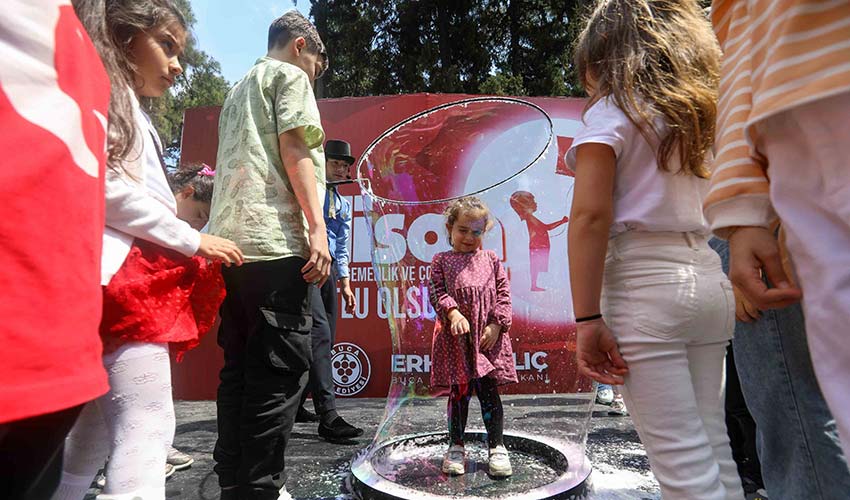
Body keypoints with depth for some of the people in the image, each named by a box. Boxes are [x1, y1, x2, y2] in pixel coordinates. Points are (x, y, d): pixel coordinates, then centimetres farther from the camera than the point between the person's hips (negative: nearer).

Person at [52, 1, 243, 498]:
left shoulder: (130, 109, 27)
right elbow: (104, 188, -14)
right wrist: (193, 240, -11)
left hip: (133, 279, 10)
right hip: (122, 276, -10)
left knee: (99, 427, 15)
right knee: (147, 427, -15)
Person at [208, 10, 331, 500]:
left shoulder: (239, 89, 31)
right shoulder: (290, 76, 6)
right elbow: (294, 149, -9)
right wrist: (317, 227, -15)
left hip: (230, 242, 9)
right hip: (276, 241, -9)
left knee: (240, 370, 9)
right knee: (280, 372, -7)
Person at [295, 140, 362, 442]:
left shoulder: (344, 205, 22)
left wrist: (345, 283, 19)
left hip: (328, 271, 8)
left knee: (325, 341, 8)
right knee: (318, 337, -17)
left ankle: (295, 405, 22)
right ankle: (327, 416, -18)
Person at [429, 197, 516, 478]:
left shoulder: (491, 259, 9)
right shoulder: (442, 261, 5)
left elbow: (503, 293, 6)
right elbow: (438, 293, -3)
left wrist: (496, 325, -4)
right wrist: (454, 314, -20)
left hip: (488, 335, 1)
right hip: (456, 336, 0)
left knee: (489, 391, 4)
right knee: (458, 392, 8)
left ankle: (497, 447, 18)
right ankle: (456, 447, 22)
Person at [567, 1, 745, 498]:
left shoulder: (610, 113, -2)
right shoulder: (697, 112, 20)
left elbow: (591, 216, -14)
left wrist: (587, 319, -16)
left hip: (645, 280, -7)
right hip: (710, 278, 8)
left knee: (680, 458, -1)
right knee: (714, 447, 15)